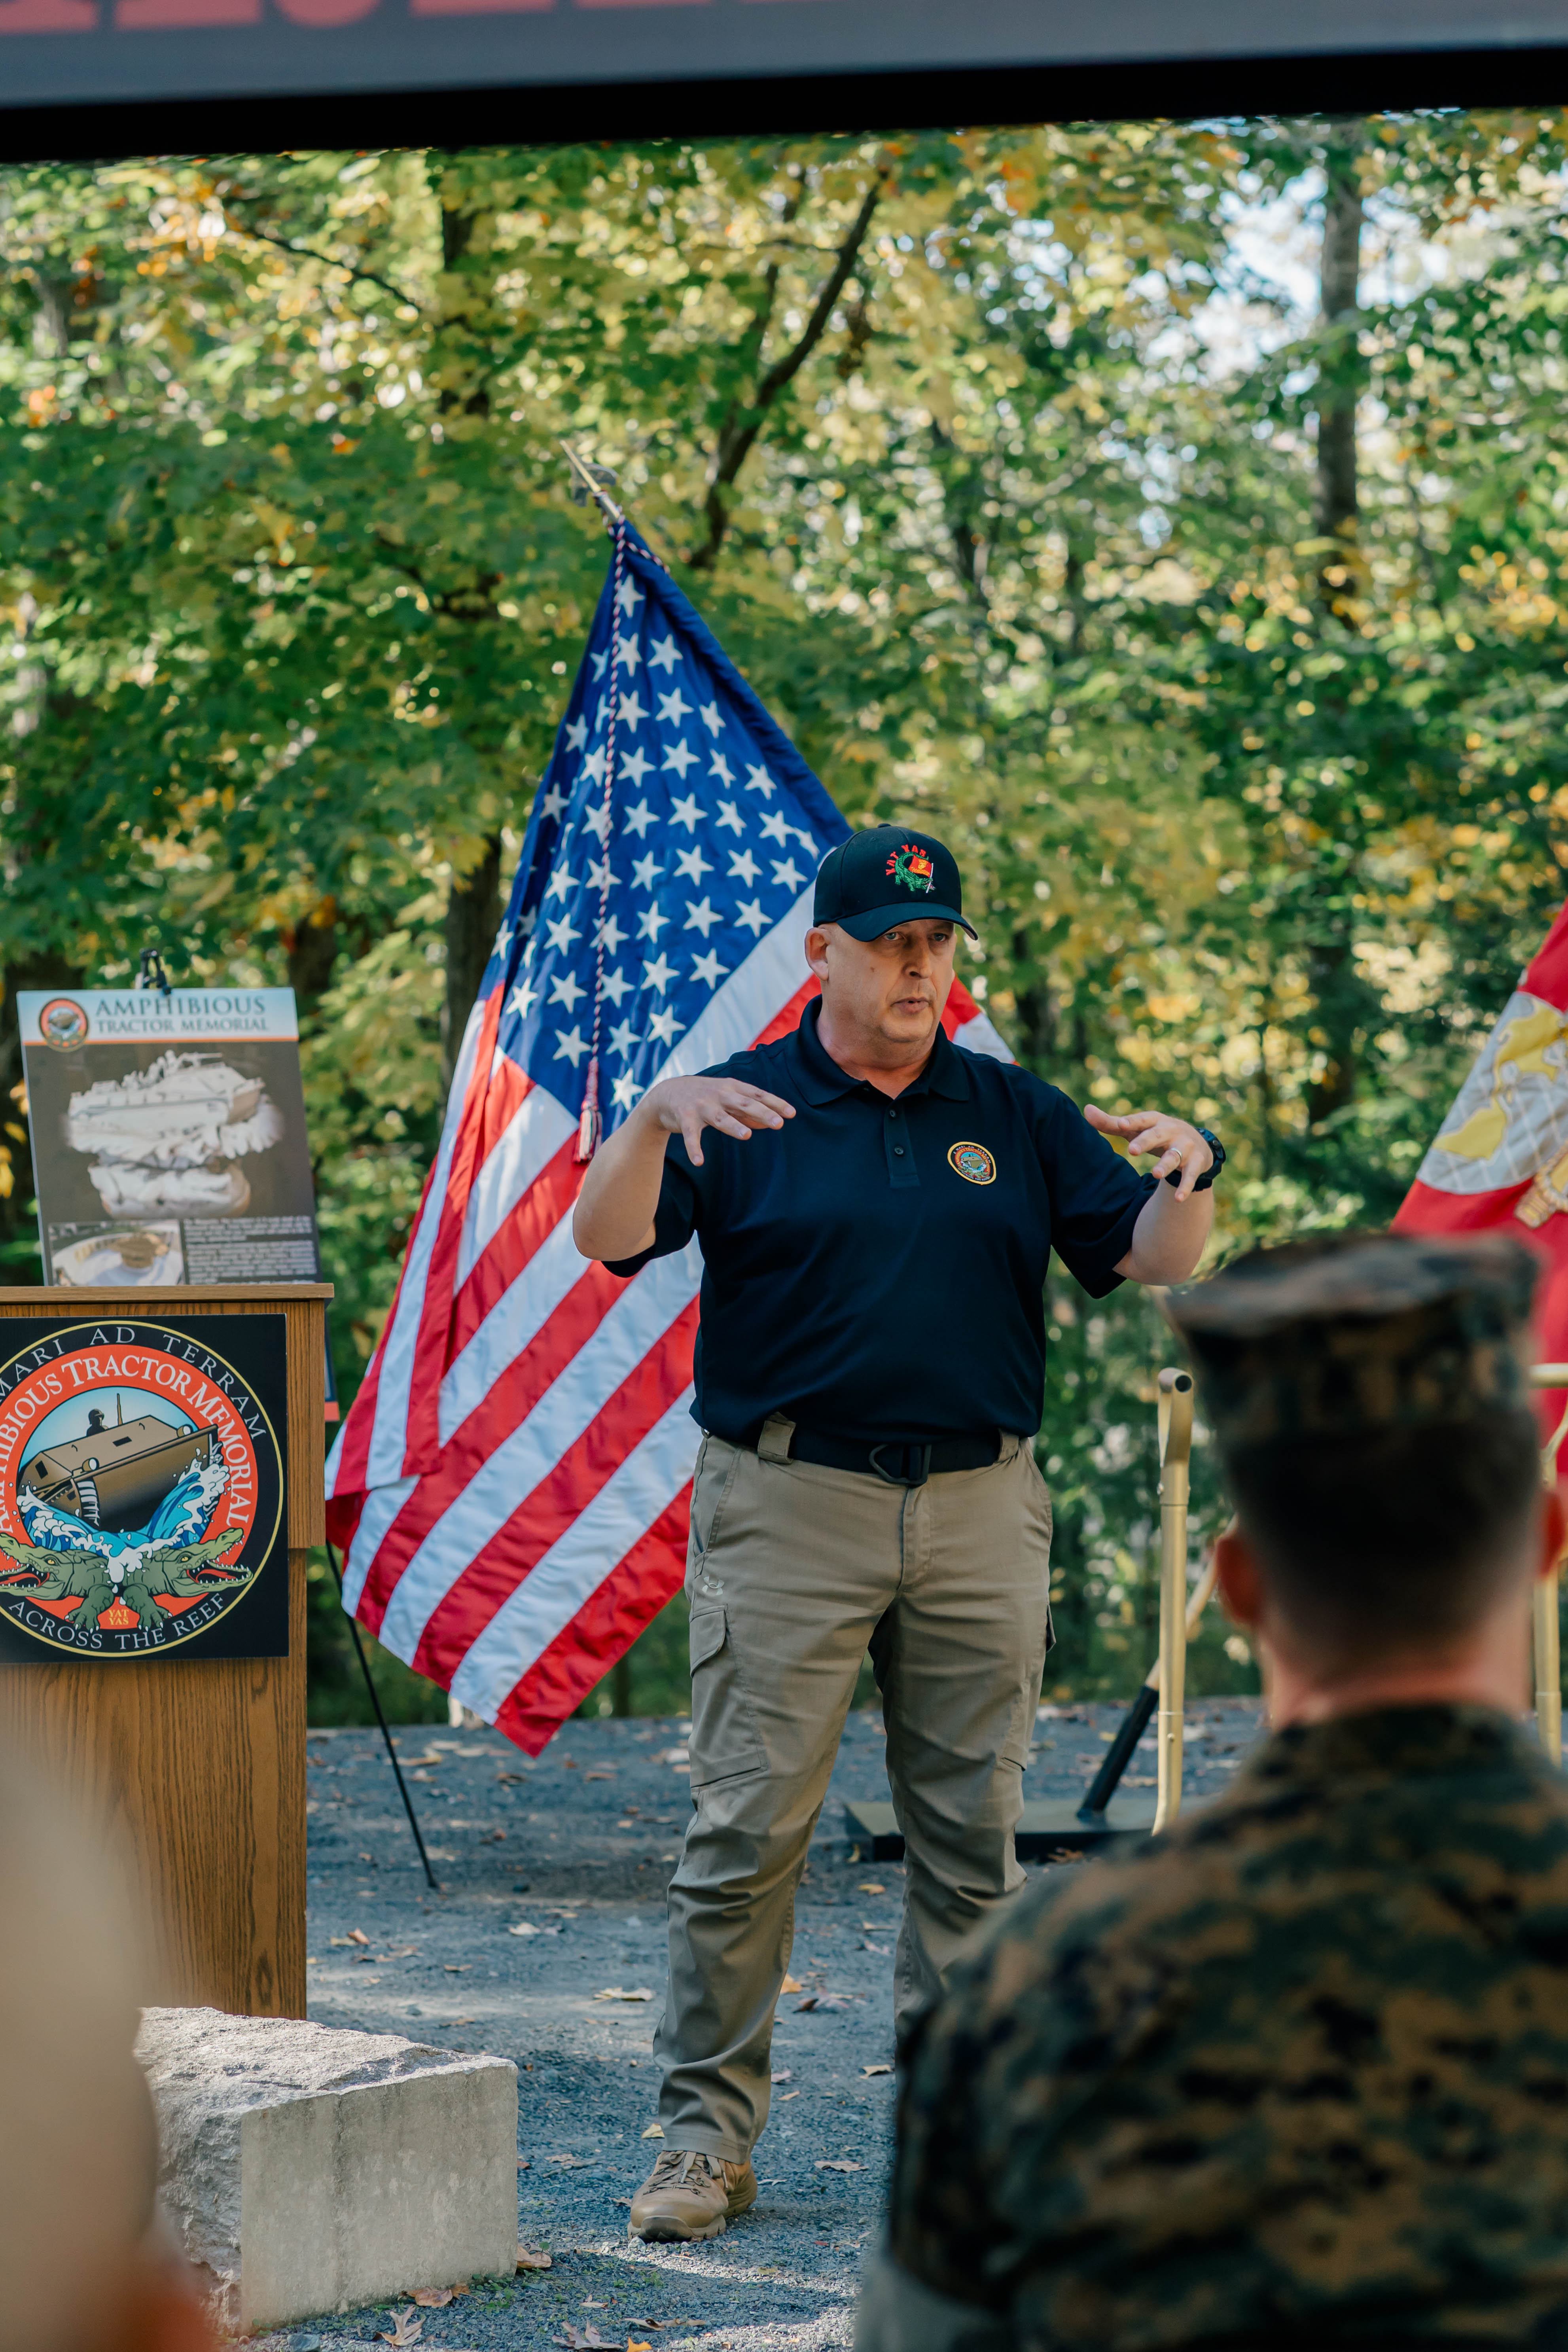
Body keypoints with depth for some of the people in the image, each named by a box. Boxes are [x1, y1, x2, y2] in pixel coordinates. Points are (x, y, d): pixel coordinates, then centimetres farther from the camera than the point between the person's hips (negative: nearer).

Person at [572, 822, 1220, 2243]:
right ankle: (708, 2133, 2)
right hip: (789, 1506, -3)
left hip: (979, 1511, 3)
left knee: (973, 1833, 6)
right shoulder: (743, 1111, 3)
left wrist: (1189, 1176, -13)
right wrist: (654, 1116, -29)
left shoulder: (1013, 1115, 12)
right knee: (749, 1828, -4)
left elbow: (1152, 1260, 9)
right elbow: (606, 1239, -10)